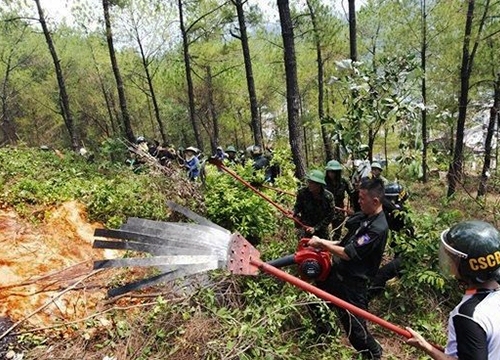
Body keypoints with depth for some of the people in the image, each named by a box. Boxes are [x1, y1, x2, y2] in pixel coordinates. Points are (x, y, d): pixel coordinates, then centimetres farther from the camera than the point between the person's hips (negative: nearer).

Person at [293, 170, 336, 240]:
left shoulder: (328, 196, -19)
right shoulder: (302, 192, -16)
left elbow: (330, 216, -14)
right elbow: (297, 206, -5)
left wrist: (315, 228, -20)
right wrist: (293, 213, -30)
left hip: (321, 231, 0)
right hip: (305, 229, 0)